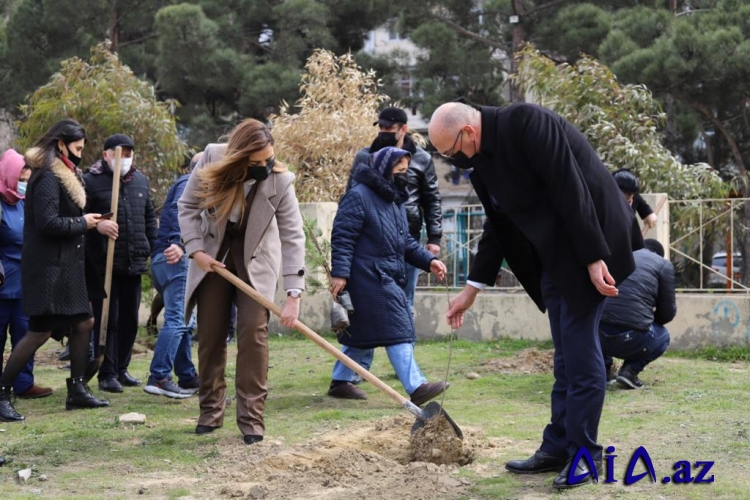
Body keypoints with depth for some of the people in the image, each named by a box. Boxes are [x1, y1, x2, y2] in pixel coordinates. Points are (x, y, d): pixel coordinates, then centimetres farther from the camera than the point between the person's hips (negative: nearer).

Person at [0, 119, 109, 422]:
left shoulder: (63, 175, 17)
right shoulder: (47, 177, -16)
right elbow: (48, 222, -23)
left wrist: (84, 221, 3)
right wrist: (83, 223, -12)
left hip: (65, 264, 10)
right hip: (48, 266, -10)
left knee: (83, 323, 13)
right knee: (41, 331, -10)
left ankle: (77, 390, 22)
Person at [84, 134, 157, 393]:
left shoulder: (141, 181, 12)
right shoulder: (91, 181, -7)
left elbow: (150, 217, 21)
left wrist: (151, 248, 15)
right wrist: (96, 225, -28)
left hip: (134, 263, 6)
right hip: (105, 264, -6)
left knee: (130, 319, 11)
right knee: (107, 320, -3)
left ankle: (121, 369, 22)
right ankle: (107, 374, 4)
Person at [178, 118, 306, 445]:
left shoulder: (280, 180, -24)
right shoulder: (211, 161, -20)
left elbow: (293, 236, -24)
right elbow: (188, 206, -5)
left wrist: (293, 295, -29)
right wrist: (195, 250, -16)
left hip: (256, 258, -2)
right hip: (213, 254, 2)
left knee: (253, 331, -13)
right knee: (210, 334, 5)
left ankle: (252, 418, -8)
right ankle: (210, 412, 17)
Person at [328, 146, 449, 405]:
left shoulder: (395, 200, 19)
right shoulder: (359, 196, -12)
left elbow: (406, 242, 22)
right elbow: (342, 237, -16)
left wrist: (428, 260, 8)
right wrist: (339, 273, -22)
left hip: (389, 279, 10)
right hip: (369, 279, -10)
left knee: (363, 333, 14)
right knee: (397, 331, -14)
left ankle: (341, 381, 23)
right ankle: (416, 387, -17)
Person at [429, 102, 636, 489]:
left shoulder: (526, 124, -20)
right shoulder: (481, 158, 7)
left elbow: (571, 189, -23)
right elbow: (497, 226, 16)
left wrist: (593, 258, -22)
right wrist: (472, 287, 19)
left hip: (586, 245, -9)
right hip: (552, 255, 9)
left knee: (580, 349, -5)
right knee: (567, 354, 11)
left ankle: (583, 452, 3)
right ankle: (558, 448, 17)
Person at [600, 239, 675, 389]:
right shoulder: (663, 265, 12)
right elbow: (667, 312, 11)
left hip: (597, 335, 5)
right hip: (630, 338, -5)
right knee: (662, 336, 30)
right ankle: (630, 370, 5)